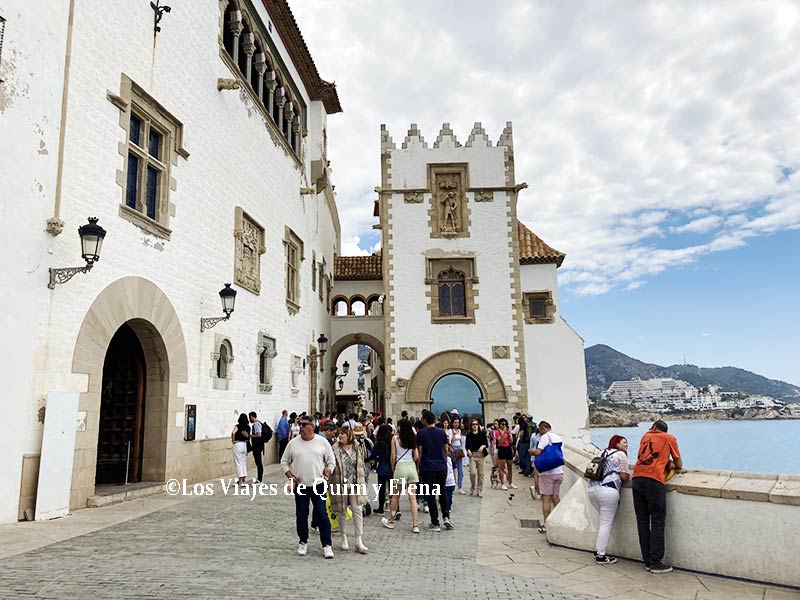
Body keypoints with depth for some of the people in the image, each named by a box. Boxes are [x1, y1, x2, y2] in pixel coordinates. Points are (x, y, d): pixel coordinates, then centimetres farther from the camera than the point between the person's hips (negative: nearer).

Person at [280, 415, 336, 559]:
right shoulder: (293, 443, 2)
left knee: (322, 515, -4)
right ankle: (303, 542, 27)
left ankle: (326, 545, 5)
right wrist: (290, 476, -4)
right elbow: (284, 462, 9)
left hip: (318, 485, -1)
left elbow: (331, 460, 6)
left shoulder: (322, 442, -1)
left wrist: (327, 472, -8)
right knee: (301, 515, 9)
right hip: (300, 486, 2)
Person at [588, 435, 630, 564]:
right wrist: (629, 475, 20)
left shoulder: (603, 452, 23)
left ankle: (598, 550, 19)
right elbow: (624, 477, -1)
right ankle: (601, 556, 2)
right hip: (607, 490, -7)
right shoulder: (621, 454, 3)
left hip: (592, 488, 7)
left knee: (605, 521, 19)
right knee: (607, 523, 0)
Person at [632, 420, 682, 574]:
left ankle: (647, 561, 12)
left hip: (637, 479, 4)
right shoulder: (670, 438, 13)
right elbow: (679, 465, 19)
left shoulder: (645, 436, 24)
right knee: (657, 523, 1)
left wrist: (667, 462, 23)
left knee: (643, 522, 8)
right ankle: (655, 563, 1)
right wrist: (673, 464, 39)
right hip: (654, 480, -4)